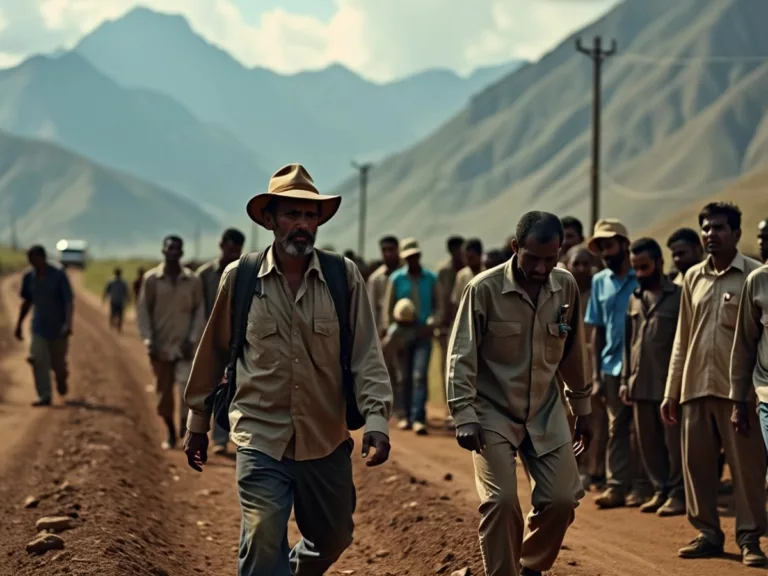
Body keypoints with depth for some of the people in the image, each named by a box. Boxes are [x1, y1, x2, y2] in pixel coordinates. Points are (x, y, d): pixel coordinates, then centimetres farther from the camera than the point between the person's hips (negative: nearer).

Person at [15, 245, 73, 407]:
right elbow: (26, 302, 13)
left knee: (57, 363, 6)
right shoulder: (28, 277, 0)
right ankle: (44, 396, -10)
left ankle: (61, 381, 39)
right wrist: (19, 325, 15)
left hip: (58, 327, -3)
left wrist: (68, 324, -28)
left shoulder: (59, 275, -13)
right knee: (38, 361, -12)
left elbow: (68, 301, -16)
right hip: (39, 327, 3)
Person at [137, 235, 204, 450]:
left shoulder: (193, 280, 1)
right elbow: (143, 310, 2)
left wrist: (192, 339, -7)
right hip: (161, 347, 1)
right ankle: (171, 434, 25)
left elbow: (199, 311, 3)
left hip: (185, 346, -1)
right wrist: (148, 340, -7)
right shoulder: (151, 278, 1)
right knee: (164, 394, 8)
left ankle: (186, 432, -3)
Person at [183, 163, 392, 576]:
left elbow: (366, 355, -4)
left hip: (327, 442, 2)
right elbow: (213, 353, 7)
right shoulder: (239, 278, -2)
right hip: (262, 440, -2)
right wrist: (197, 423, 12)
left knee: (333, 539, 16)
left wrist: (376, 419, -15)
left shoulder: (345, 277, -2)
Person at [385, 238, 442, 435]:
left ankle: (418, 418, -17)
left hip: (423, 333, -1)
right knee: (405, 377, 7)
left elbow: (439, 306, 6)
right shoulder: (396, 278, 3)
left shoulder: (431, 278, 4)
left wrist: (431, 324, -12)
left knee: (419, 375, -12)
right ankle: (407, 416, 18)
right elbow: (389, 308, 6)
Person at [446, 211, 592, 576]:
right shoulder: (484, 289, -16)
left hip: (545, 412, 4)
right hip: (494, 412, -4)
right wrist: (465, 418, -21)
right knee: (501, 500, -15)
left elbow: (573, 353, 8)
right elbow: (461, 358, -14)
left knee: (562, 499, -2)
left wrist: (582, 410, 15)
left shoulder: (566, 287, -4)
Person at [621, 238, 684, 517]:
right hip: (641, 385, 6)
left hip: (669, 384, -6)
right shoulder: (635, 299, 13)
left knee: (674, 441, -1)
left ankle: (679, 493, 7)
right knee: (648, 442, 9)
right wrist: (625, 380, 12)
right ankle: (661, 490, 19)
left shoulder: (678, 296, -4)